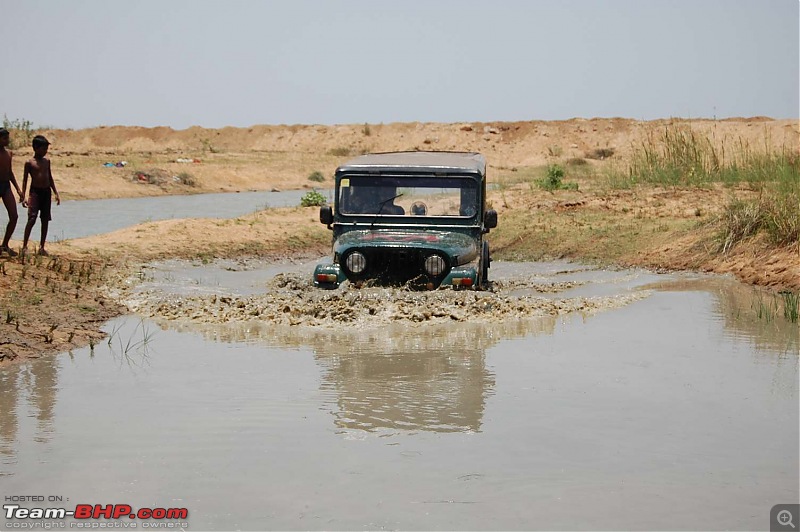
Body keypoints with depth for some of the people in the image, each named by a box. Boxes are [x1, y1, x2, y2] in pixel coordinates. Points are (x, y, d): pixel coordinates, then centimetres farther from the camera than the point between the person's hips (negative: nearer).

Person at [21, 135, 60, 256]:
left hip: (46, 192, 5)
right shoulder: (29, 163, -4)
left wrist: (56, 193, 15)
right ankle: (24, 246, -6)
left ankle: (42, 247, 13)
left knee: (45, 220, 5)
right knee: (31, 219, -12)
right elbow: (25, 180, -2)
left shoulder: (47, 161, 11)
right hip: (35, 191, -5)